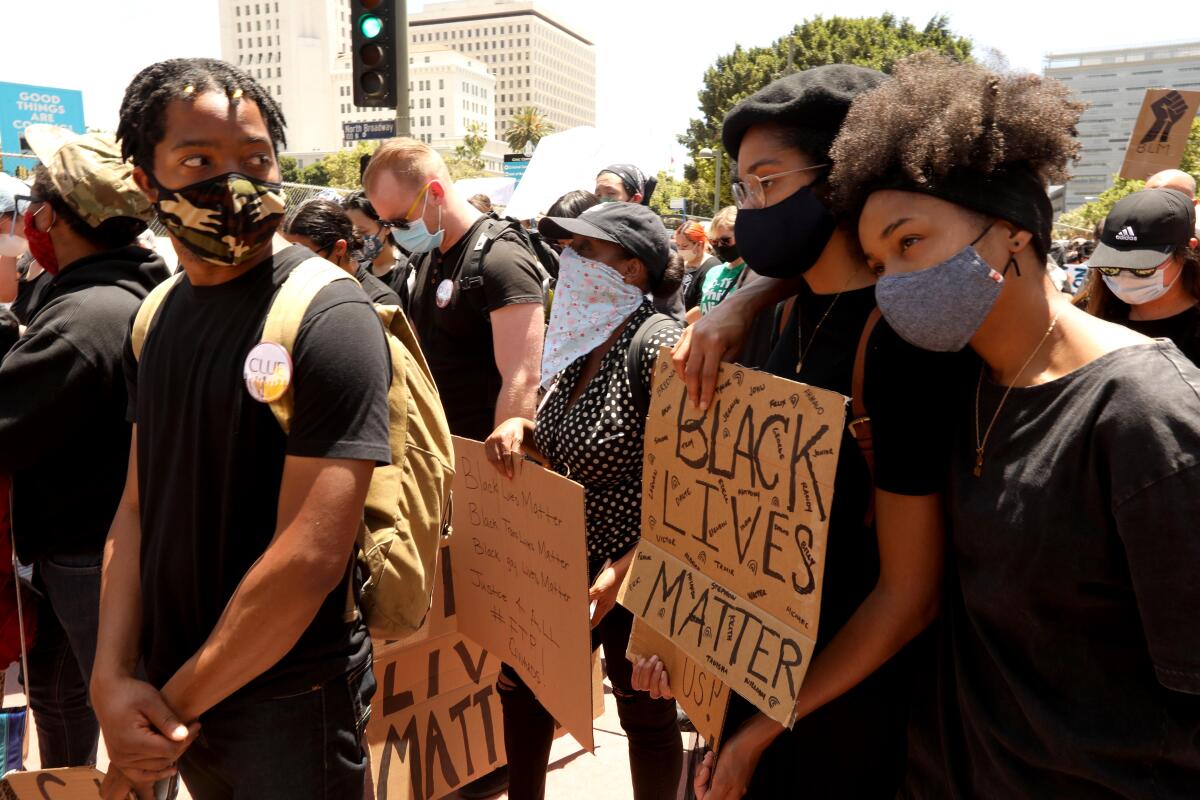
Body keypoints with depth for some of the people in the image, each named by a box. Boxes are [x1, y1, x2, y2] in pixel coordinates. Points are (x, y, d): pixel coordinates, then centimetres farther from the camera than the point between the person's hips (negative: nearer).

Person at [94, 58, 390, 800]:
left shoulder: (327, 318, -20)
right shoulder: (157, 316, 3)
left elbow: (310, 557, -25)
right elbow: (140, 504, 3)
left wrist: (178, 706, -14)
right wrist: (113, 679, -9)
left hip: (291, 703, -6)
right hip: (172, 691, 6)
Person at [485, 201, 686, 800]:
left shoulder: (657, 345, -22)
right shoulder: (583, 342, 3)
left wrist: (620, 573, -27)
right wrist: (518, 429, -6)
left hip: (636, 575, -8)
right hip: (566, 562, 8)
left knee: (646, 717, 12)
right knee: (521, 684, 20)